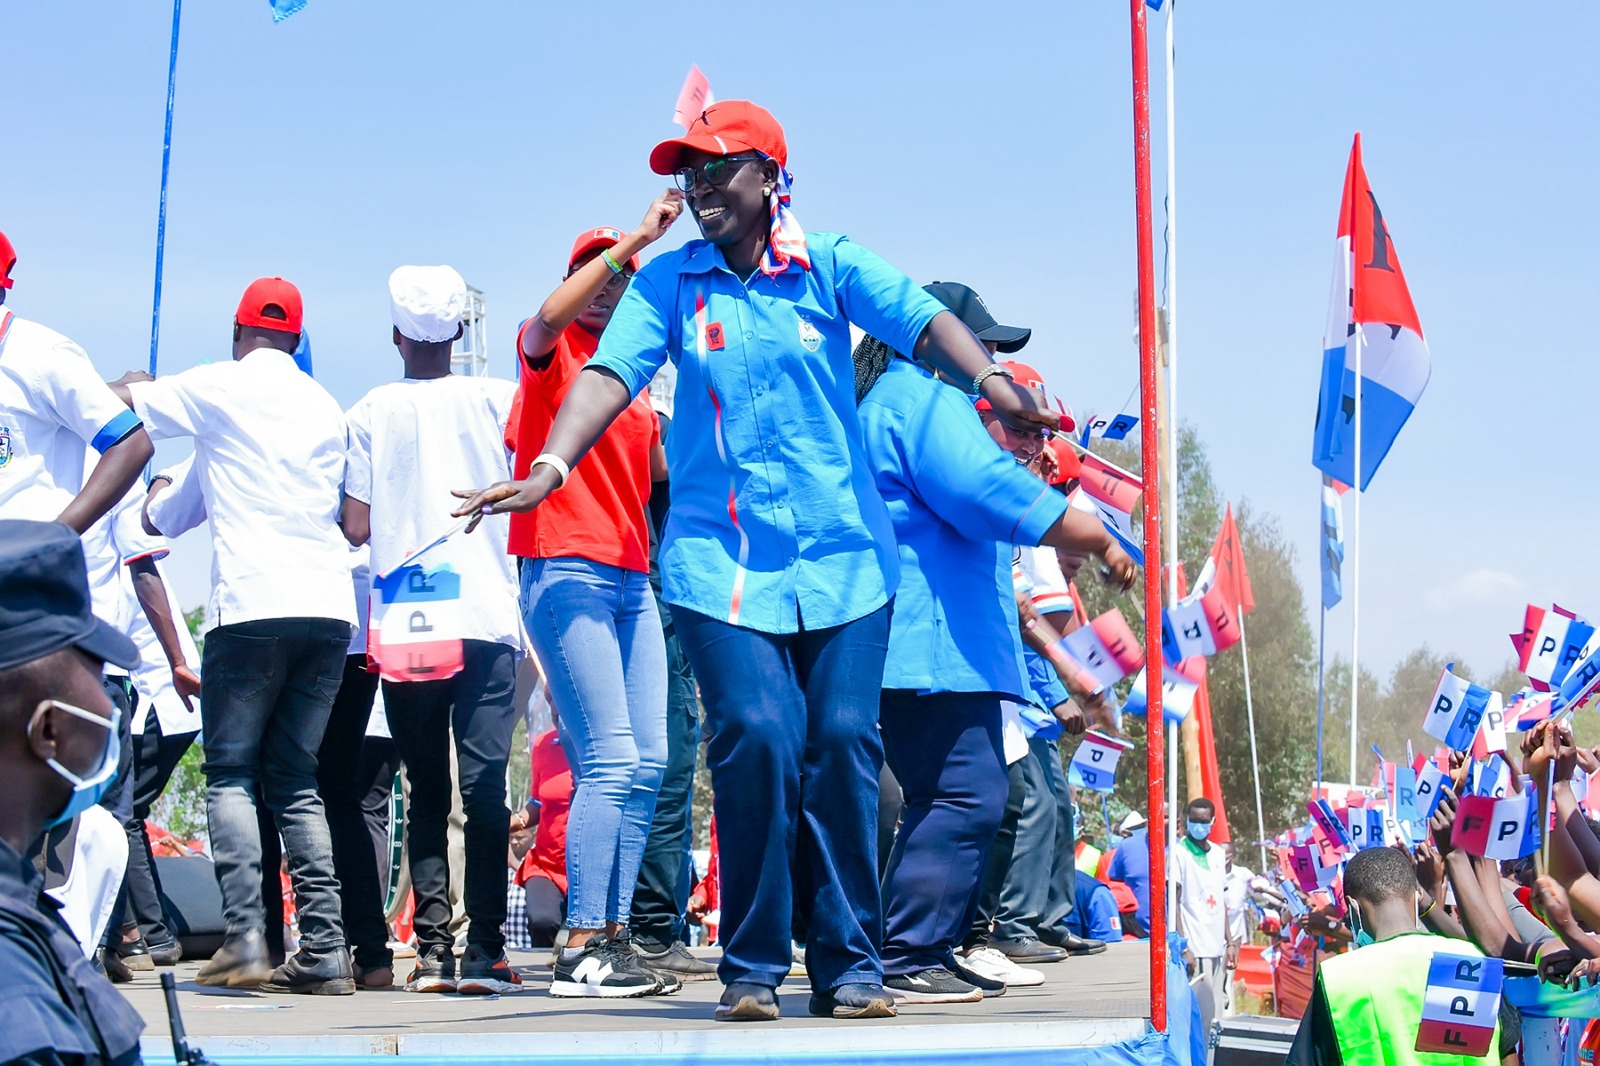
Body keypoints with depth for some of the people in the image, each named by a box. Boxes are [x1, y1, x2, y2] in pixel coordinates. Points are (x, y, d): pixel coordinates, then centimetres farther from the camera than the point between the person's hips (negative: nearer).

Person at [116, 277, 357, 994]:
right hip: (329, 606, 5)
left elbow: (115, 405, 14)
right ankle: (324, 948, -1)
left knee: (230, 773, 0)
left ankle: (245, 937, -15)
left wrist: (134, 383, 38)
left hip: (251, 604, -5)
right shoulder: (325, 405, 18)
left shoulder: (219, 386, 4)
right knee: (295, 779, 9)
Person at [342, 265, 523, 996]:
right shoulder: (498, 401, 3)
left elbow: (356, 528, 1)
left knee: (426, 792, 7)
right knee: (485, 786, -3)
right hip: (487, 620, -1)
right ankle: (484, 954, -10)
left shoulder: (370, 414, 3)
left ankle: (432, 949, 0)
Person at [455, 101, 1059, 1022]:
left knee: (844, 740, -5)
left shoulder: (829, 265, 4)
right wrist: (550, 467, -23)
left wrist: (991, 380, -31)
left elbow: (923, 319, -11)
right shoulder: (669, 282, 7)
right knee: (757, 738, -13)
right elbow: (611, 371, -7)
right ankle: (753, 967, 1)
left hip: (844, 553, 0)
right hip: (722, 557, 0)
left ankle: (849, 963, 8)